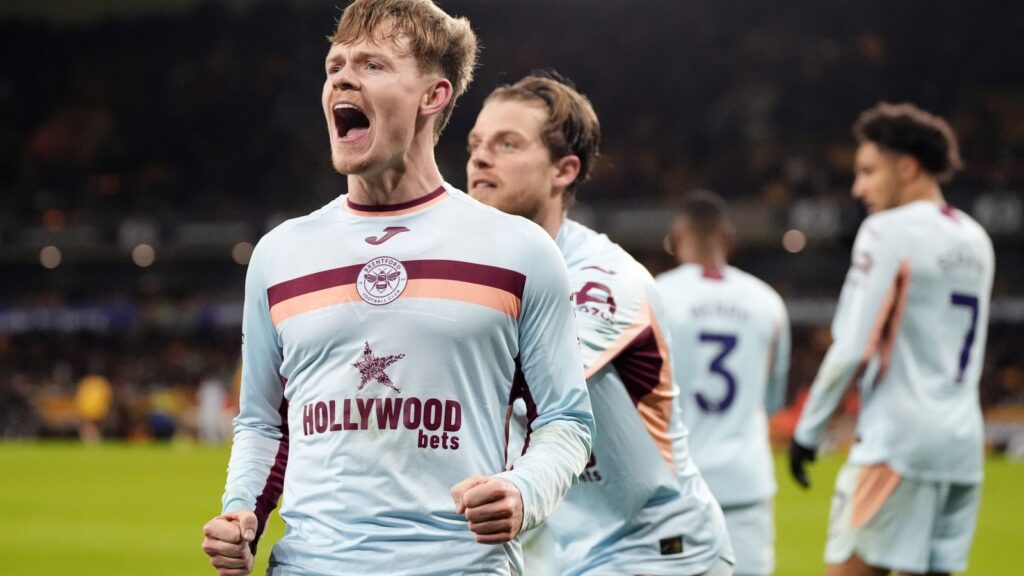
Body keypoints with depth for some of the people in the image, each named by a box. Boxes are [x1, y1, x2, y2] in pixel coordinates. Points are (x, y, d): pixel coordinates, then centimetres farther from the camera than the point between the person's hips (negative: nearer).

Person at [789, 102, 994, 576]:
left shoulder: (889, 231, -8)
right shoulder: (975, 240, 16)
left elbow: (851, 347, -12)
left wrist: (807, 430, -5)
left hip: (897, 440, -8)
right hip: (962, 440, 8)